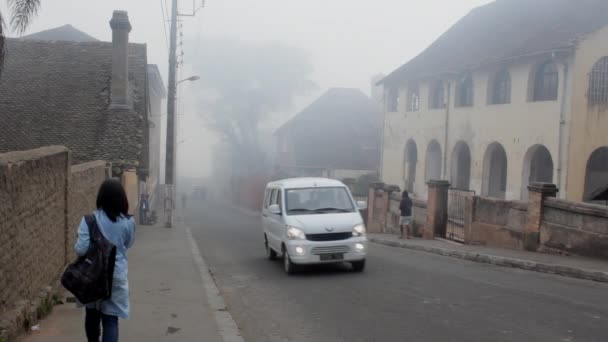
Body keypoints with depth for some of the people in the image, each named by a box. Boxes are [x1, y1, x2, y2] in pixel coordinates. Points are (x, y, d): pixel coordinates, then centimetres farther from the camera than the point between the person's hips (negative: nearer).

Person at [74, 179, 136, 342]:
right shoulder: (128, 222, -7)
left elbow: (81, 249, -17)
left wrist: (83, 247, 3)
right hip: (116, 275, -1)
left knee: (92, 314, 22)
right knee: (111, 319, 4)